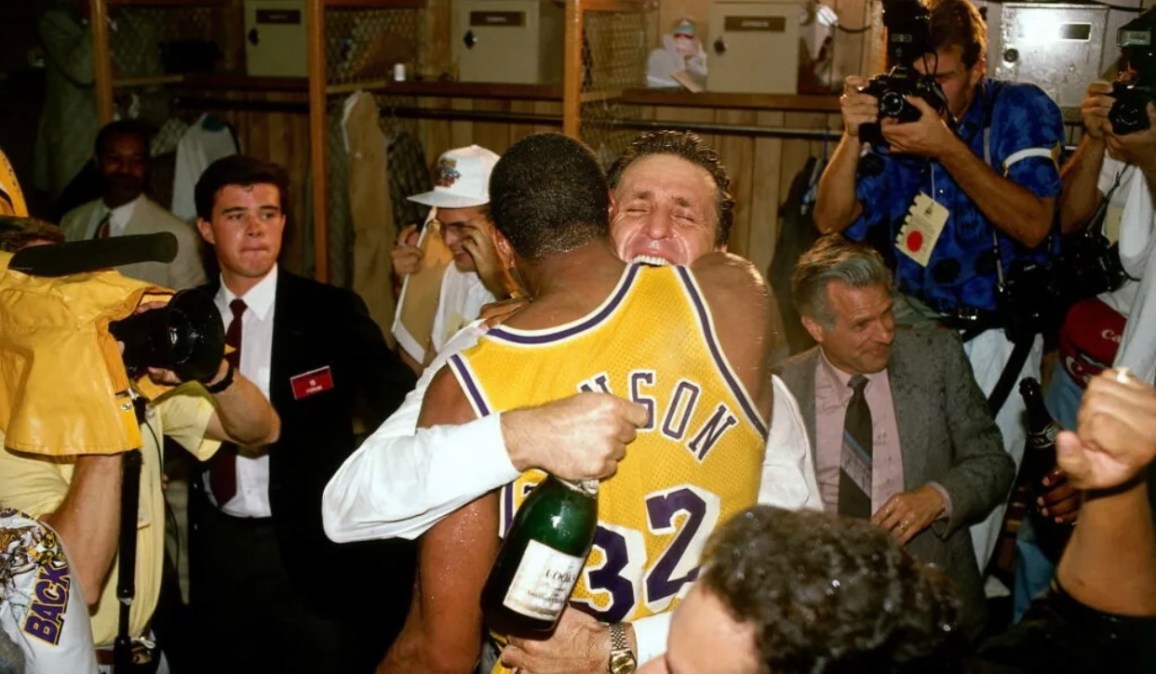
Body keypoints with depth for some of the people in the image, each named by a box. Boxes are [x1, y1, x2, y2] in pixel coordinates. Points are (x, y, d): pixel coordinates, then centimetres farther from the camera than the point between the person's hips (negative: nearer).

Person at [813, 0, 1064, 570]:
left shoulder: (1022, 111, -8)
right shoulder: (893, 114, -2)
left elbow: (1033, 226, -21)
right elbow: (831, 221, -6)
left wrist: (948, 148, -29)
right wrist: (853, 136, -21)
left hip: (995, 332, -2)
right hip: (910, 315, 3)